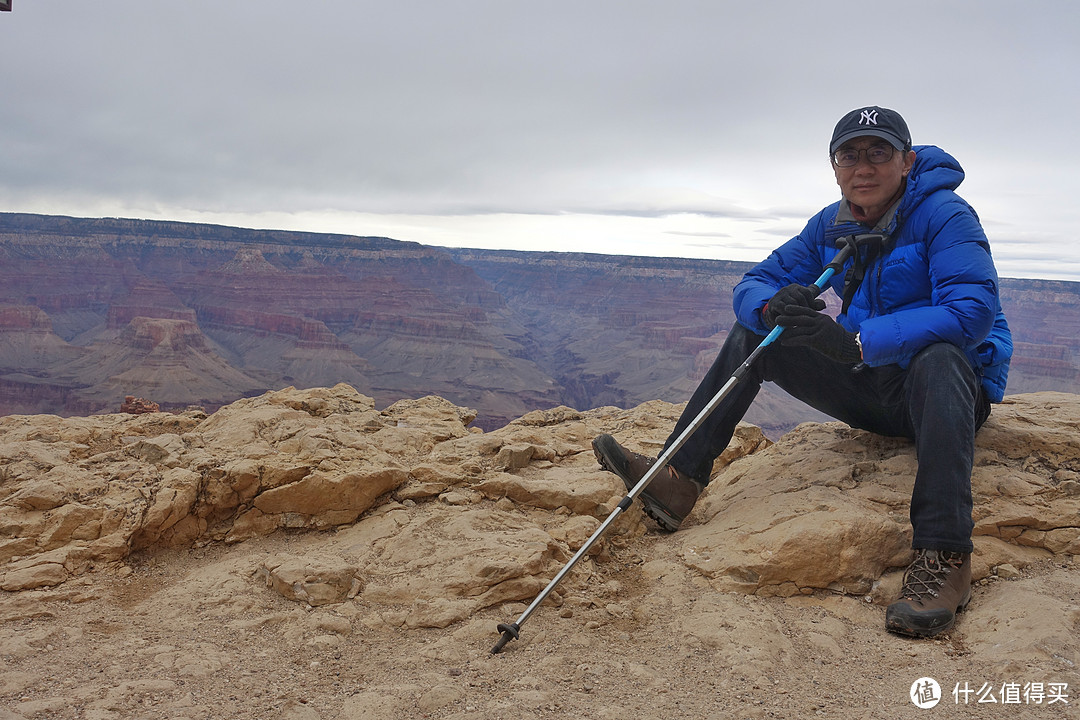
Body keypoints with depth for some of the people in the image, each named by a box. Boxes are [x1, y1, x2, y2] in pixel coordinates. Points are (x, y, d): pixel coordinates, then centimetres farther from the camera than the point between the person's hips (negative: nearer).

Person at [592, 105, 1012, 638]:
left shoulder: (944, 215, -16)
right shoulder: (831, 226, 3)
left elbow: (974, 311, -31)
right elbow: (751, 285, 1)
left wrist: (856, 342, -40)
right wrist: (774, 306, -26)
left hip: (951, 393, -6)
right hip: (870, 390, 6)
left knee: (937, 359, -41)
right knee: (751, 332, -2)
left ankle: (944, 557, -41)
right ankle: (678, 481, -12)